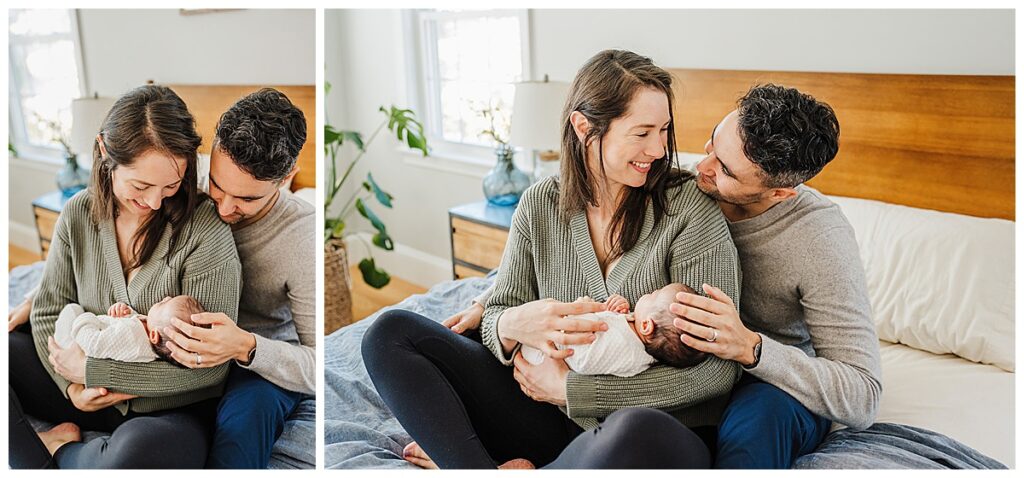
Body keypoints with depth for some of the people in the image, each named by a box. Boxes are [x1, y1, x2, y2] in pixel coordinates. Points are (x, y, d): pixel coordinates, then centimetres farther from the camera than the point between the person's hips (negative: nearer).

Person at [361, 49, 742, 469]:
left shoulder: (688, 208, -10)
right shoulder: (539, 206, 2)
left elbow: (715, 371, -14)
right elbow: (497, 315, 7)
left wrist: (570, 387, -14)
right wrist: (511, 326, -20)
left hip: (661, 429, -3)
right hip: (554, 422, 4)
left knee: (636, 430, -43)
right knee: (391, 332, -4)